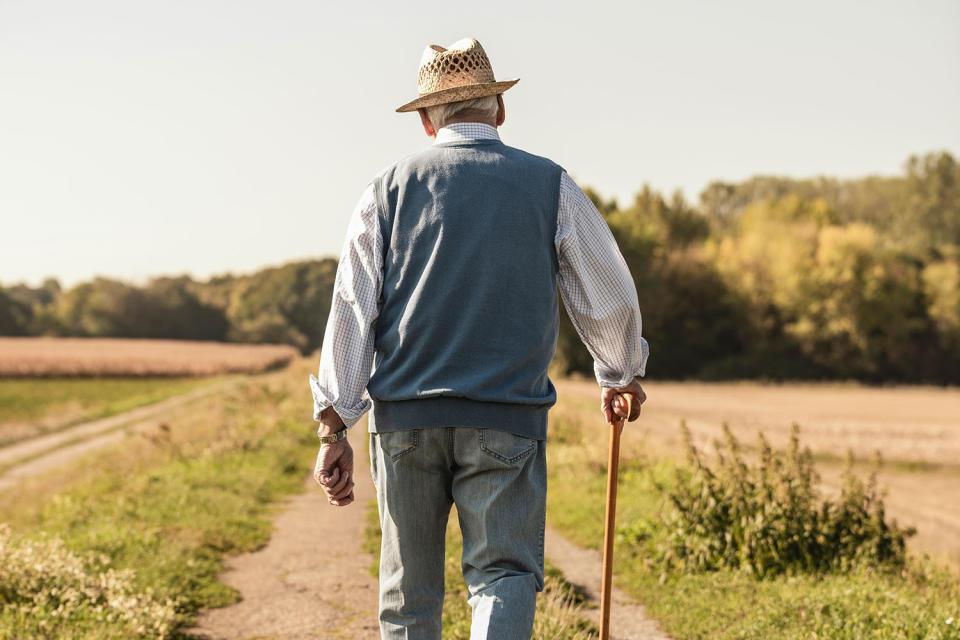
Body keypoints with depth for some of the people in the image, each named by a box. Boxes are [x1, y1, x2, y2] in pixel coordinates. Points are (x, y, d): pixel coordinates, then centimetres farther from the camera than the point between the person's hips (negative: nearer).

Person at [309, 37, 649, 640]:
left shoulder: (389, 188, 7)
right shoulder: (550, 185, 6)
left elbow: (352, 308, 2)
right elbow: (609, 299, 12)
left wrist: (335, 429, 3)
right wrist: (621, 377, 31)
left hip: (404, 415, 2)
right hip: (508, 416, -2)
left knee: (409, 589, 12)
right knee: (506, 572, -1)